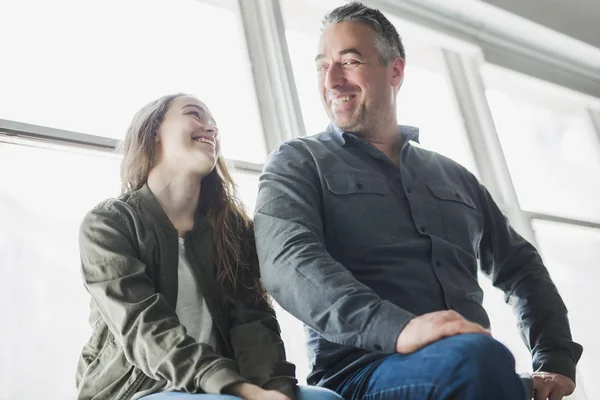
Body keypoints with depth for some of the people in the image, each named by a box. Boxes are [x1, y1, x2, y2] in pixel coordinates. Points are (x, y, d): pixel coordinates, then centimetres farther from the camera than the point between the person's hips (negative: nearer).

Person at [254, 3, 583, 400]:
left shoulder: (454, 175, 22)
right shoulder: (298, 162, 7)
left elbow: (521, 268, 26)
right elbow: (289, 261, -11)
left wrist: (555, 361, 8)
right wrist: (397, 327, -28)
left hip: (475, 363, 4)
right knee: (478, 357, -34)